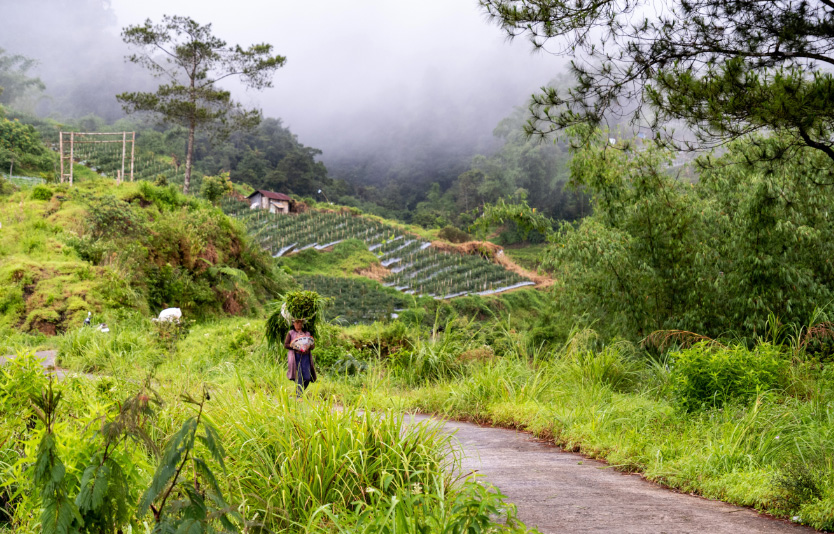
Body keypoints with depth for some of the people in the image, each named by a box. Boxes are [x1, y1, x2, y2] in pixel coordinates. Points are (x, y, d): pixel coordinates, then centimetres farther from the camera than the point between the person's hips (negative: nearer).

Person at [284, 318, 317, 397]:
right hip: (295, 357, -3)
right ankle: (299, 396, -13)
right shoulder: (290, 333, 10)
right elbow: (285, 345, 2)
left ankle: (299, 392, 17)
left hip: (305, 356, 3)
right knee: (298, 376, -14)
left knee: (307, 377, -5)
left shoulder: (307, 333, 19)